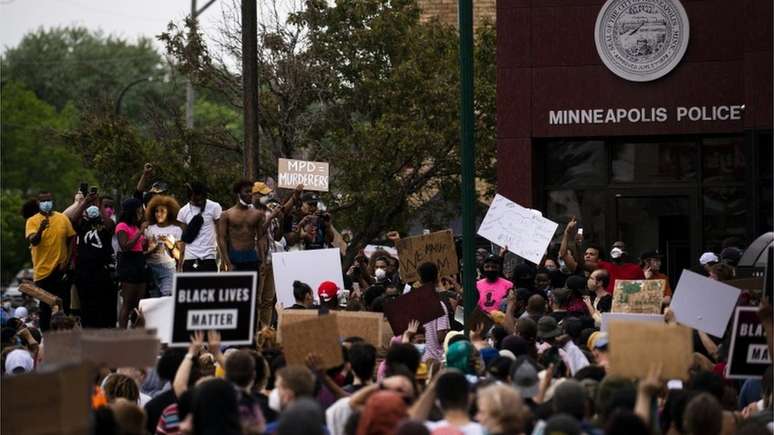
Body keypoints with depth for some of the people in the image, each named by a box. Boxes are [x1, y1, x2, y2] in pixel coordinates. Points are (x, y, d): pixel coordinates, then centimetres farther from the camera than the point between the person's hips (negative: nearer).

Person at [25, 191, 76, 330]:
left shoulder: (63, 218, 3)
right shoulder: (32, 221, -3)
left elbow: (71, 240, 7)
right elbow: (33, 241, -17)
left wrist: (68, 260, -3)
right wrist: (40, 229, -35)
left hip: (61, 269, 2)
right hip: (43, 270, -1)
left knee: (65, 303, 4)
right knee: (45, 306, 5)